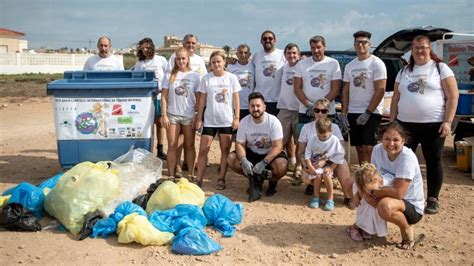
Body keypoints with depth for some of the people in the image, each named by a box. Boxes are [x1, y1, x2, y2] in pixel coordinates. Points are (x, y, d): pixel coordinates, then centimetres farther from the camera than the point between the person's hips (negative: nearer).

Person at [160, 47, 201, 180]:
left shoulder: (194, 76, 2)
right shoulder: (169, 75, 2)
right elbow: (164, 96, 1)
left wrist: (198, 116, -3)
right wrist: (164, 115, -5)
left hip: (189, 115, 0)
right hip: (172, 114, 0)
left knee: (189, 145, 7)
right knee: (172, 146, 3)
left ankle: (190, 174, 17)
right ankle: (171, 175, 10)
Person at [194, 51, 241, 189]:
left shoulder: (232, 78, 0)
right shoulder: (206, 78, 1)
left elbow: (236, 99, 2)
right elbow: (202, 100, 5)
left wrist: (236, 118, -3)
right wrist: (199, 118, 2)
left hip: (227, 120, 0)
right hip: (209, 120, 0)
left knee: (225, 151, 7)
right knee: (203, 150, -1)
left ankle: (221, 179, 18)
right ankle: (199, 179, 7)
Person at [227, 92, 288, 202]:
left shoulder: (273, 121, -20)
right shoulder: (244, 122, -10)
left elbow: (278, 146, -24)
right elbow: (239, 144, -10)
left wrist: (263, 162, -36)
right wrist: (243, 160, -31)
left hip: (270, 154, -3)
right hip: (252, 153, 3)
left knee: (281, 165, -36)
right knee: (231, 159, -21)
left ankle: (272, 181, 2)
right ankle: (255, 180, -2)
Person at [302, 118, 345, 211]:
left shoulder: (334, 140, -11)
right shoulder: (312, 139, -7)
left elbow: (338, 157, -8)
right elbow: (307, 154, -5)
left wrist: (331, 168, -15)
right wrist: (310, 166, -17)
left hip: (328, 165, -1)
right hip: (314, 164, 1)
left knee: (326, 175, -29)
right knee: (318, 175, -28)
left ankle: (330, 199, -13)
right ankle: (316, 197, -9)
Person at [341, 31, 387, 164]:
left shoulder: (376, 63, -4)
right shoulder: (350, 66, 13)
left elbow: (380, 90, -11)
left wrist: (367, 113, -16)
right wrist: (343, 113, 5)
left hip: (371, 113, -5)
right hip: (353, 113, 6)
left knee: (368, 148, -10)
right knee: (359, 148, 9)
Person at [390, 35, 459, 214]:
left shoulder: (440, 68, 0)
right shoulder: (404, 71, 12)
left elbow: (453, 96, -4)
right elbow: (396, 99, 14)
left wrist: (447, 121, -13)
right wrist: (392, 122, 8)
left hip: (433, 124, -3)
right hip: (405, 124, 4)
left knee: (433, 162, 5)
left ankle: (433, 199, 17)